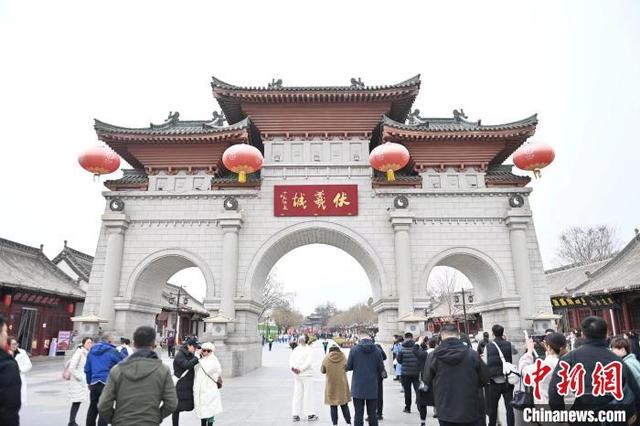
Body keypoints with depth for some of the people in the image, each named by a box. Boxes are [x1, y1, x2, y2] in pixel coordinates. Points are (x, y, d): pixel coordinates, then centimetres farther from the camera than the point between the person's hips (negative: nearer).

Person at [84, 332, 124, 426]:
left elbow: (87, 369, 16)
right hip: (107, 383, -6)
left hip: (94, 383, 6)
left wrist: (89, 382, 24)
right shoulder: (112, 351, -11)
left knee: (93, 408, 20)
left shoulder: (92, 350, 10)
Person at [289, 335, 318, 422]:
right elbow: (308, 362, -18)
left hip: (297, 375, 5)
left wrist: (293, 368, -14)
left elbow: (290, 360, -2)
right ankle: (310, 415, 9)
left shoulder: (294, 350, 6)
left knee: (297, 394, 10)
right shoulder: (308, 349, -9)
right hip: (307, 374, -5)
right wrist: (301, 369, -18)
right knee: (308, 394, 4)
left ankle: (295, 414, 11)